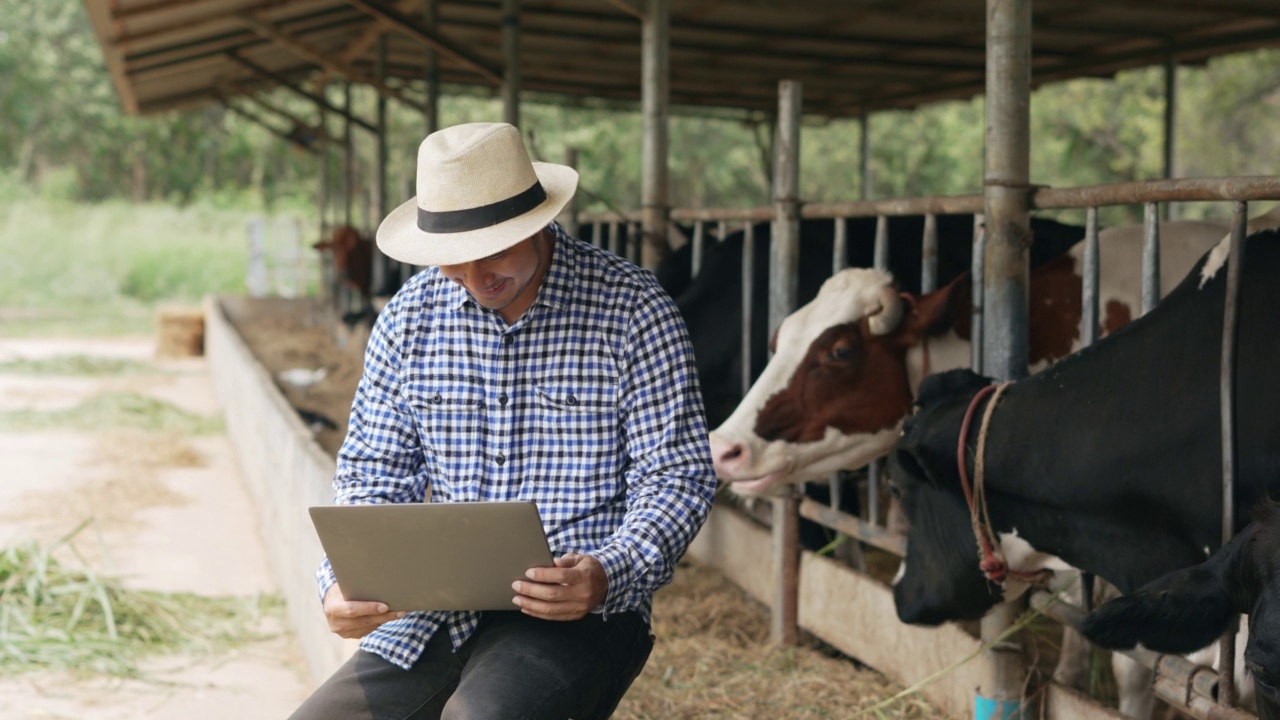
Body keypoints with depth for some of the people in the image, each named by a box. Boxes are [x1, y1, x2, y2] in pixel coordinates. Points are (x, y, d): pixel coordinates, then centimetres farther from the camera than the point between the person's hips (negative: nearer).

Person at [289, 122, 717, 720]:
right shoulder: (409, 318, 5)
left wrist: (608, 576, -24)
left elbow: (677, 478, -6)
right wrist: (343, 583, -10)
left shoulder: (634, 312, -7)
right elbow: (373, 475, 10)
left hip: (579, 606, -4)